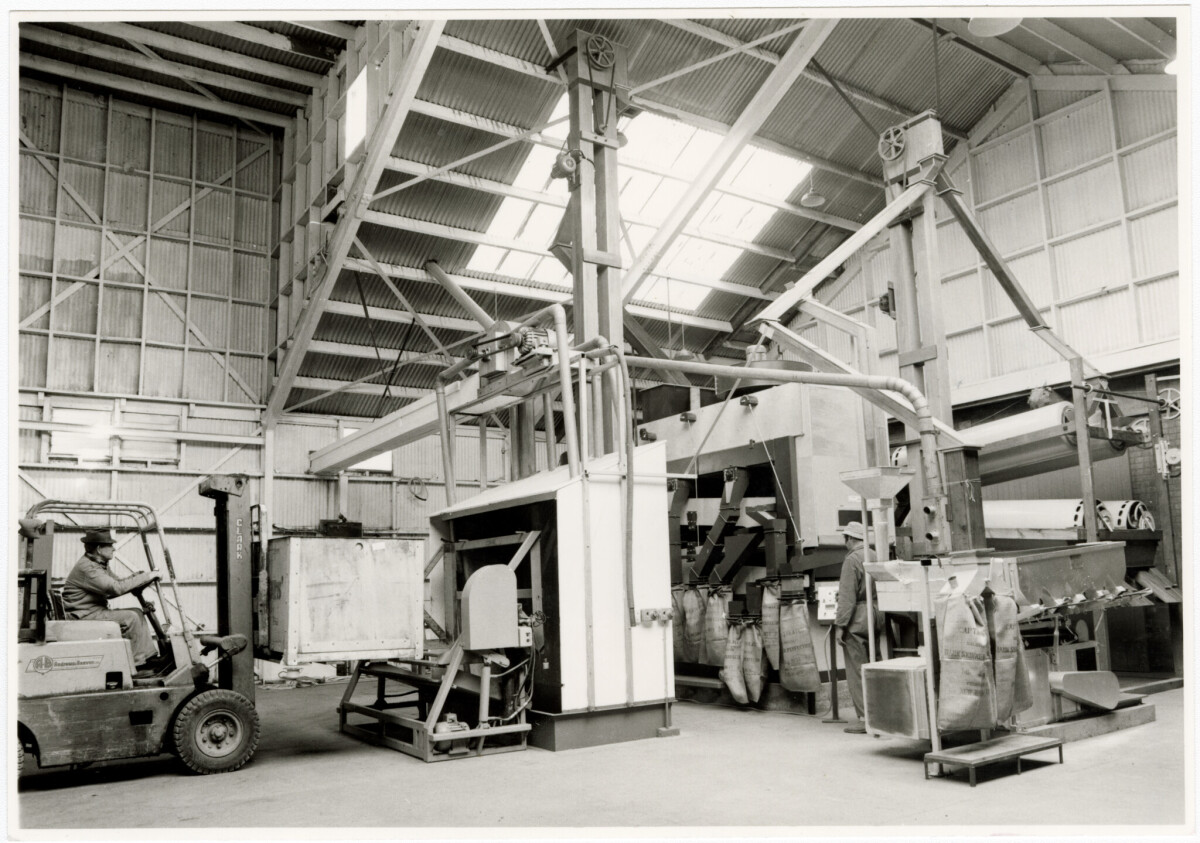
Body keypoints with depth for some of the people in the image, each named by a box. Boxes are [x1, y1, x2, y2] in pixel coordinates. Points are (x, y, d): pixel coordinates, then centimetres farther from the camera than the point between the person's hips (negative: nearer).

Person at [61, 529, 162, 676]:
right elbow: (116, 588, -30)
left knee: (137, 613, 4)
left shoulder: (100, 565, 14)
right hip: (84, 616, -10)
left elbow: (112, 590, 17)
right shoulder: (86, 567, -20)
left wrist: (139, 578, 1)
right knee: (130, 618, -20)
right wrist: (145, 577, -24)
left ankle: (149, 658, 0)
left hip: (96, 611, 10)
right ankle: (137, 666, -13)